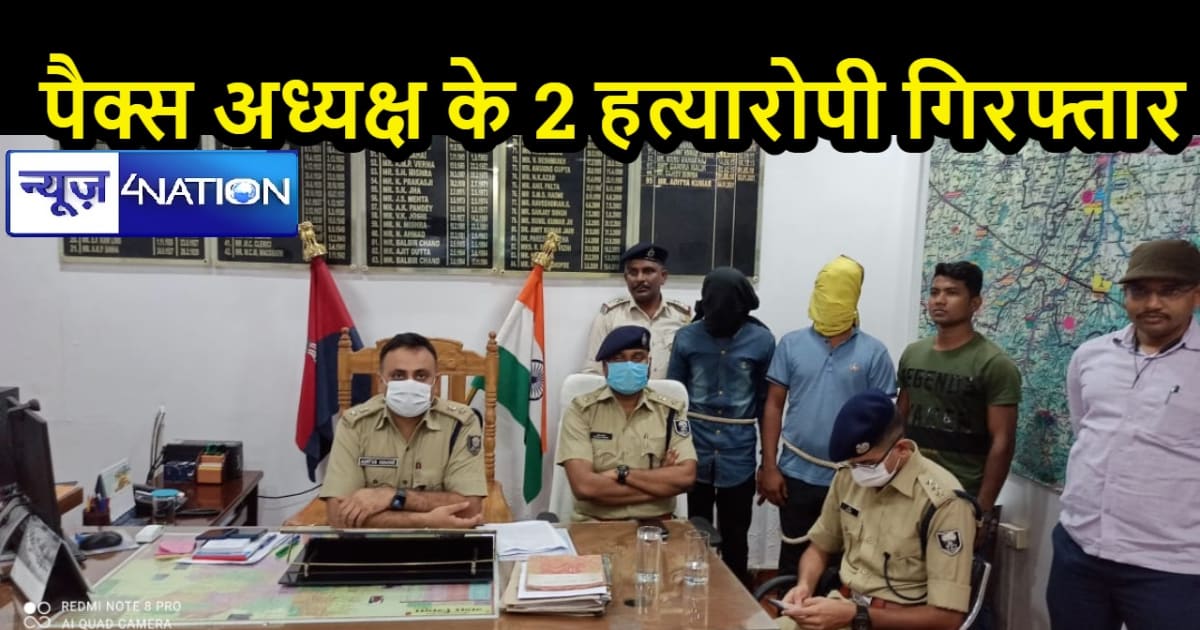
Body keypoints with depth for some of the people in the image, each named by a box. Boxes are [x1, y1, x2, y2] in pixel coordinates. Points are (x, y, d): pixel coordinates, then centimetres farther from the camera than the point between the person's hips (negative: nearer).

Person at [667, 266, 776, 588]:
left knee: (735, 539, 12)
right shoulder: (687, 337, -4)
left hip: (738, 455, -1)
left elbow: (767, 400, 2)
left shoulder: (762, 340, -6)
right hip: (695, 452, 1)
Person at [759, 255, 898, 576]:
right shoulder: (791, 343, 0)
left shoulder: (874, 352, -2)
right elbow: (774, 405, 1)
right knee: (793, 556, 13)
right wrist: (769, 466, -4)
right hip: (797, 474, 1)